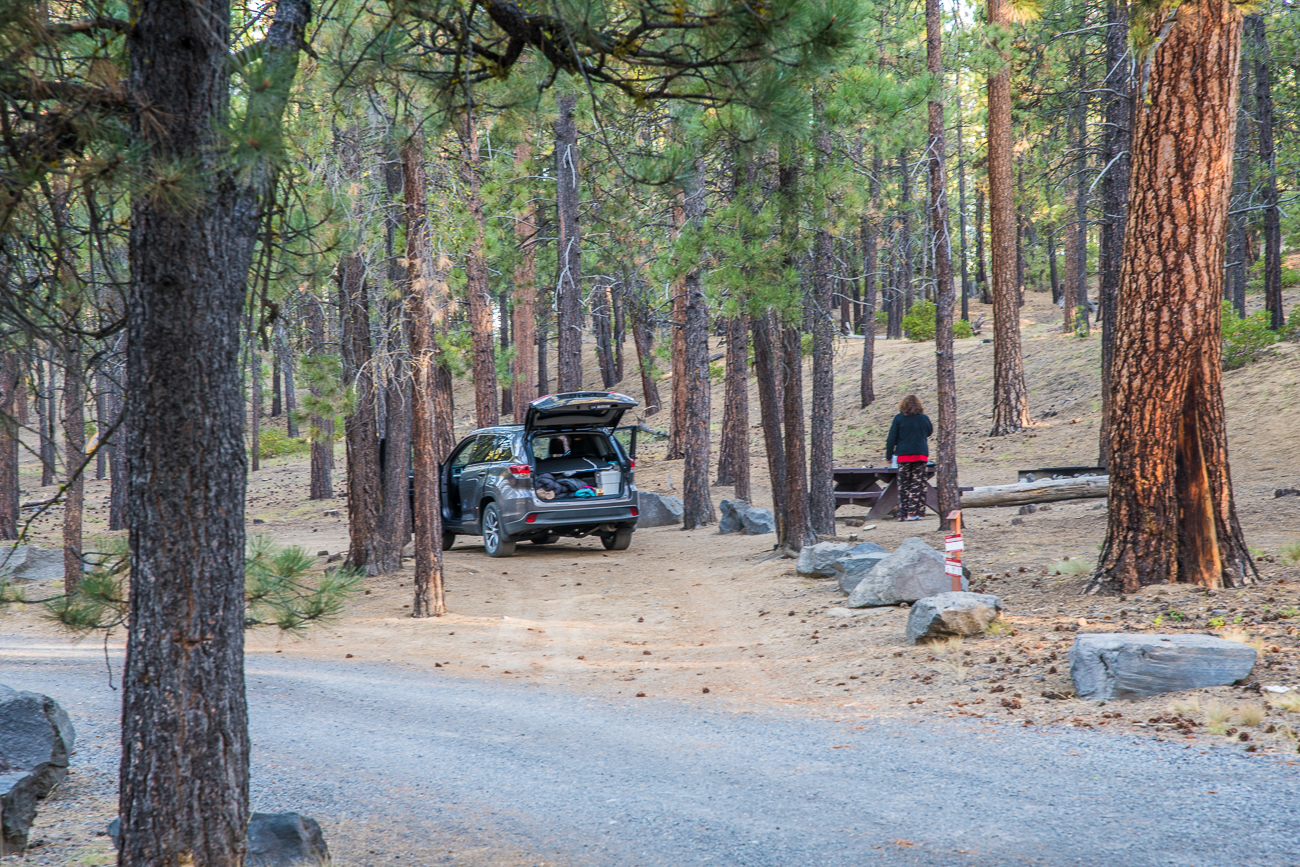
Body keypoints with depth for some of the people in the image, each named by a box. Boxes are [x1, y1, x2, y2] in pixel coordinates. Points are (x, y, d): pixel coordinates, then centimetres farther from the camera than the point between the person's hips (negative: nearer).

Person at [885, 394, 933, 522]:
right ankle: (914, 512, -7)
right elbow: (930, 432, 21)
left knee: (903, 485, 7)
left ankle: (903, 514, 7)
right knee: (918, 484, 2)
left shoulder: (899, 418, -4)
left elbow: (892, 438, -3)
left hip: (903, 455, -1)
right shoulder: (924, 418, 1)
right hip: (921, 454, 1)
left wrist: (889, 454, 5)